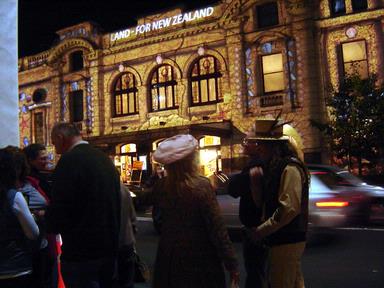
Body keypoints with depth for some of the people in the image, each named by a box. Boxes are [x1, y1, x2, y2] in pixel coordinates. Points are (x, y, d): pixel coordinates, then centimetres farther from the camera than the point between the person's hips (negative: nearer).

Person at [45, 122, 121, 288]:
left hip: (82, 251, -7)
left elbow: (59, 210, -19)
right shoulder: (105, 159, 8)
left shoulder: (69, 160, -16)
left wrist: (48, 221, 3)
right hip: (108, 248, 8)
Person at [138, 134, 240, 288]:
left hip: (170, 255, 4)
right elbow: (217, 227, -20)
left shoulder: (161, 185, -6)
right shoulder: (202, 185, -20)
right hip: (199, 257, -4)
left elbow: (143, 199, 17)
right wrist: (231, 263, -13)